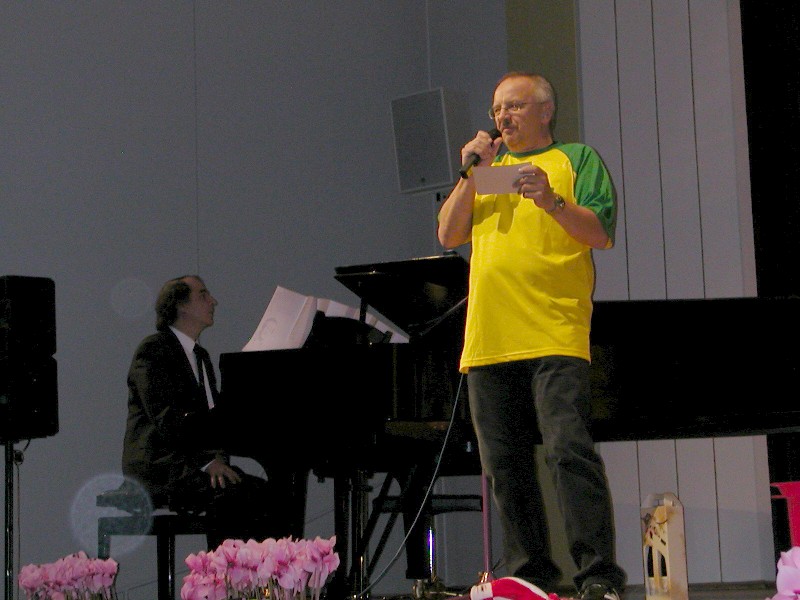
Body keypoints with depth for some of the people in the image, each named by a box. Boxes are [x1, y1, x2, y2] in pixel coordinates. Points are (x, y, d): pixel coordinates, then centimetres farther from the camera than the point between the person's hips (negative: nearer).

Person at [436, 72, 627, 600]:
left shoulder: (577, 159, 11)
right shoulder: (487, 168, 25)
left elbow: (602, 234, -1)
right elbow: (449, 235, 15)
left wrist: (552, 201, -16)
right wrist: (470, 173, 5)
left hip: (554, 336, -6)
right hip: (488, 340, 6)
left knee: (570, 451, -15)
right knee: (505, 466, 5)